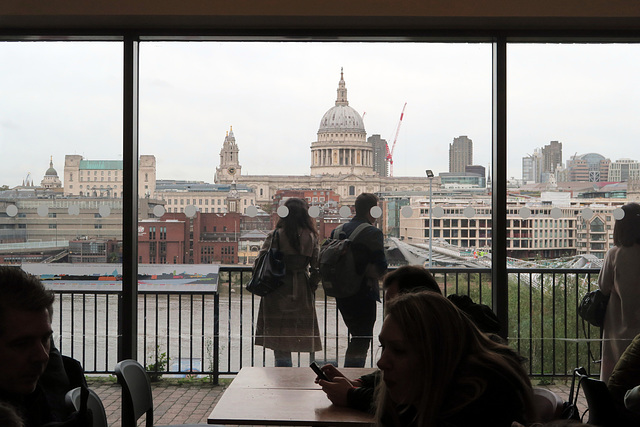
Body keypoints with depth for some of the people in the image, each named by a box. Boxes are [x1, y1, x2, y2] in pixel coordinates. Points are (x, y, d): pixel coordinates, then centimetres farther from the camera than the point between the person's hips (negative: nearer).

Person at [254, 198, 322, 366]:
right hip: (302, 291, 3)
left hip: (278, 290, -2)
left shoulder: (275, 235, -9)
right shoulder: (311, 237, -1)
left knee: (279, 337, 4)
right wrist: (311, 286, 13)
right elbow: (317, 267, 0)